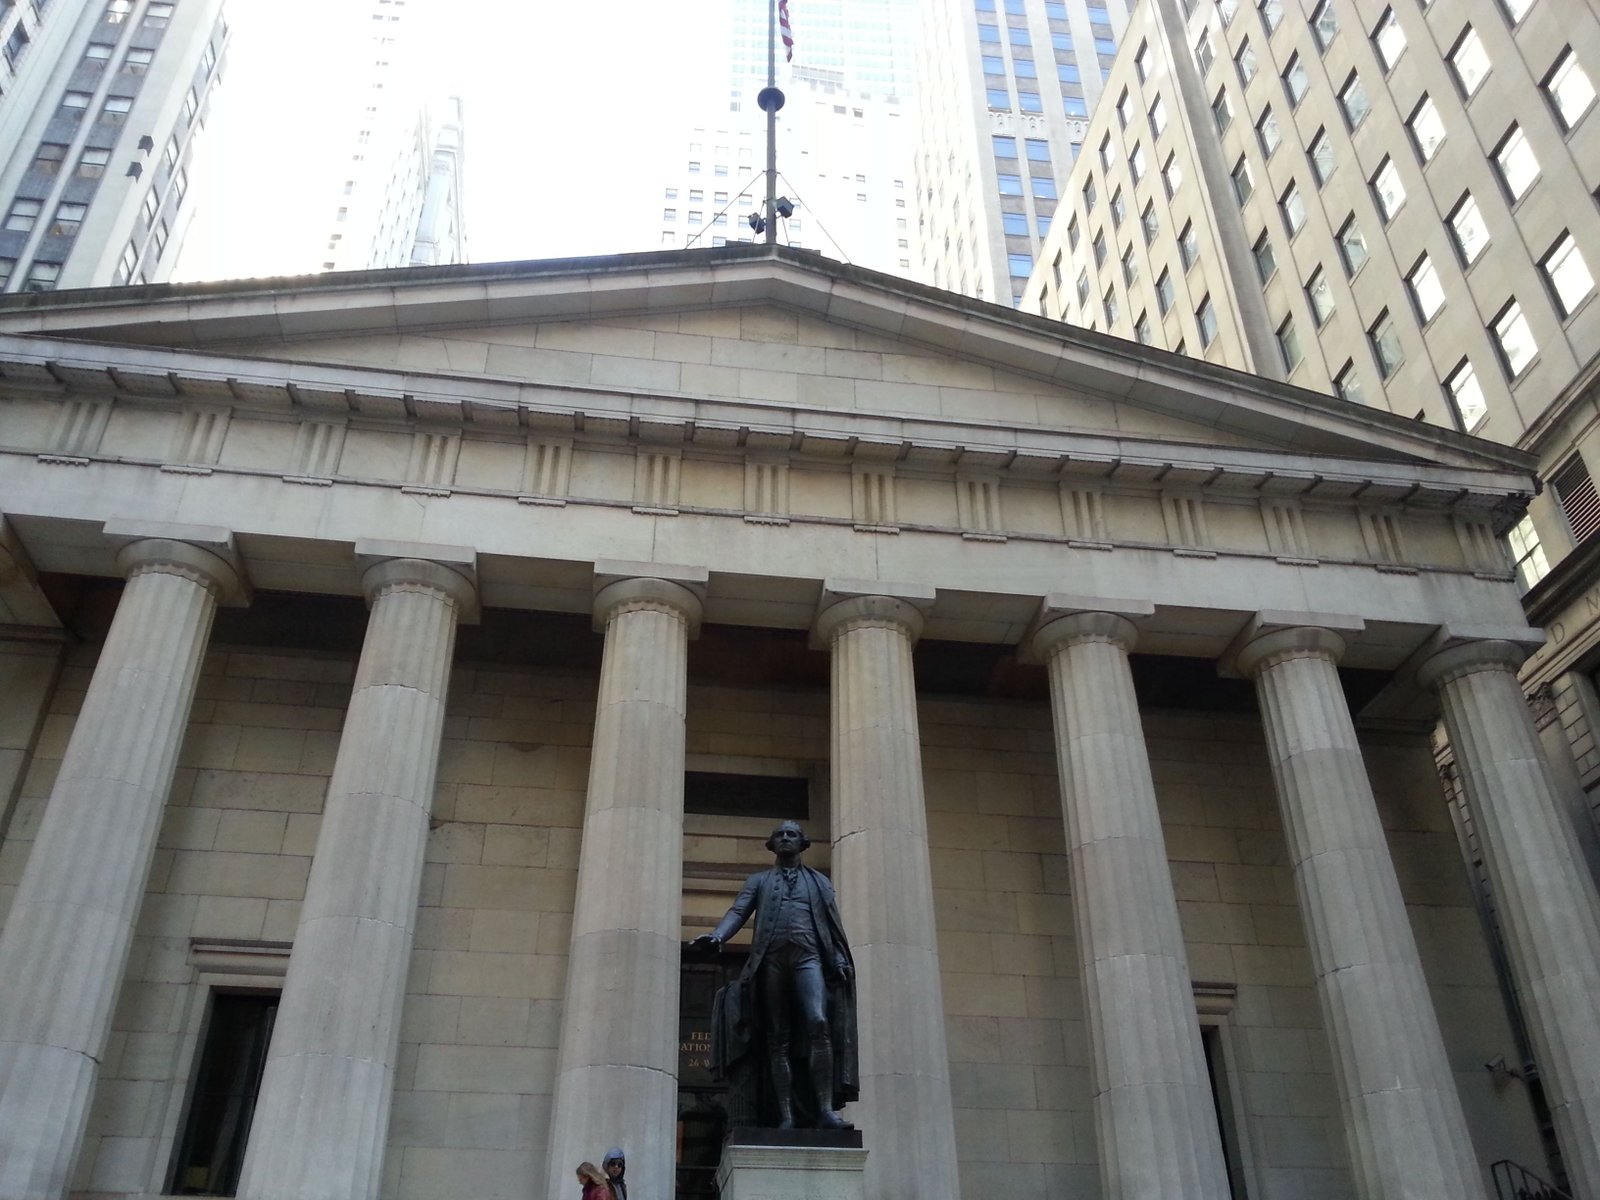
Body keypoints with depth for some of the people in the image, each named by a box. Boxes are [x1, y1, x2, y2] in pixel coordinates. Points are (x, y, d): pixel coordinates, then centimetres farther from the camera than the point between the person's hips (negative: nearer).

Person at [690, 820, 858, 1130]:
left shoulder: (819, 881, 24)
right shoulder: (758, 880, 23)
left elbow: (833, 924, 15)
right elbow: (738, 912, 8)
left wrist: (840, 960, -2)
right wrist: (717, 935, -13)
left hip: (808, 956, -1)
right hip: (771, 959, 1)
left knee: (818, 1023, -21)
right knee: (778, 1038, -4)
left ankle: (825, 1110, -22)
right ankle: (786, 1116, -5)